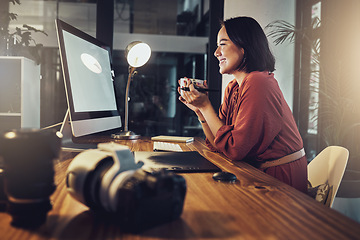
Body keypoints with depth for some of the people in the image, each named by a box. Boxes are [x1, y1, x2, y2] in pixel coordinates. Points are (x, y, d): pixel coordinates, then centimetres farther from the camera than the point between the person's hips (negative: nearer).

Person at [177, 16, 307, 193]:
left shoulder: (258, 83, -21)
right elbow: (218, 144, 4)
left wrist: (206, 106, -18)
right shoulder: (232, 88, 5)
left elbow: (234, 149, -22)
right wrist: (199, 109, -6)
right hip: (259, 174, 7)